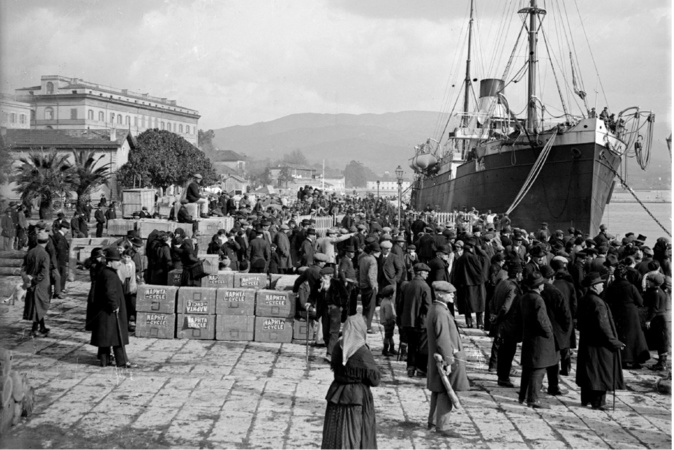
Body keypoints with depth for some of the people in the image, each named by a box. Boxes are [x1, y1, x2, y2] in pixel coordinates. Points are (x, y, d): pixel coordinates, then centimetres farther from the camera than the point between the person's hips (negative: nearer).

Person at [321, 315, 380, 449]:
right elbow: (375, 380, -12)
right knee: (356, 436, 6)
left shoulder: (338, 348, -4)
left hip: (337, 395, 5)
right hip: (358, 397, -5)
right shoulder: (363, 352, -18)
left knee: (335, 435, 13)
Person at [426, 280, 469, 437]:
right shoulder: (440, 313, -22)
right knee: (446, 392, -4)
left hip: (436, 358, 11)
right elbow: (443, 340, -25)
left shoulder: (434, 309, 11)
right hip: (447, 357, -11)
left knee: (438, 391, 19)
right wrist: (448, 362, -23)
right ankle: (442, 426, 1)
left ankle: (432, 421, 30)